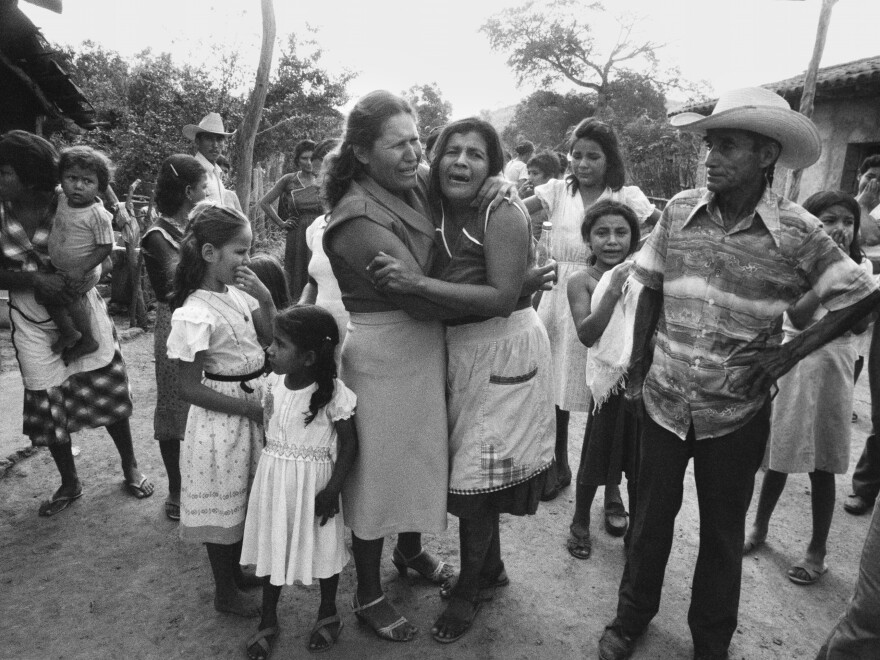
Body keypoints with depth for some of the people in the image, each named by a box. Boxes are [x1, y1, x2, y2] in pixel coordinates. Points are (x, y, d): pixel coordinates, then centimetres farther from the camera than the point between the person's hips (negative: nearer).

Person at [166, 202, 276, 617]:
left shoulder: (239, 293, -1)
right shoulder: (195, 314, -22)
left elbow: (271, 339, 8)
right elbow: (190, 389, -20)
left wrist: (265, 299, -8)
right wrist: (250, 407, -19)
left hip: (253, 404, 7)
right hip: (221, 418, -7)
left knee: (247, 498, 22)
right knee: (223, 505, 11)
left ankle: (238, 569, 45)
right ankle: (226, 593, 32)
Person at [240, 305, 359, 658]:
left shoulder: (333, 392, -21)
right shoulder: (272, 382, -5)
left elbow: (349, 444, -14)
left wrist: (332, 490, -16)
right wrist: (272, 464, 7)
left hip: (313, 481, -4)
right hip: (273, 478, 5)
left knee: (321, 546, 14)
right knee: (271, 547, 16)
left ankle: (328, 613, 39)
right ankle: (268, 621, 37)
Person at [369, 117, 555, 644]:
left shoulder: (503, 215, -17)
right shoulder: (440, 212, 4)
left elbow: (503, 297, -26)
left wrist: (417, 283, -31)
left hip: (503, 354, -7)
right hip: (459, 350, 7)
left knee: (476, 480, 3)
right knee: (473, 474, 17)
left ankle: (469, 589, 25)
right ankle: (491, 569, 40)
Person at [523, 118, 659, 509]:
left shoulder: (626, 196, 0)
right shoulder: (558, 191, 4)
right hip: (559, 296, 3)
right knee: (553, 387, 11)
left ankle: (612, 489, 20)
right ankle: (559, 467, 34)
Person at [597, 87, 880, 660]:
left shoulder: (798, 233, -12)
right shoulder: (680, 210, -4)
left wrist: (792, 351, -12)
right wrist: (639, 363, 4)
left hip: (737, 413, -2)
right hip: (664, 399, 2)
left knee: (723, 530, 17)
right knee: (652, 513, 17)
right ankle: (634, 613, 41)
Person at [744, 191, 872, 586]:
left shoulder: (861, 266, 2)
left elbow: (860, 324, -9)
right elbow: (799, 317, -16)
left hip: (833, 368, 1)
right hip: (792, 364, -1)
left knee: (822, 464, 7)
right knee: (779, 454, 11)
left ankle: (817, 550, 21)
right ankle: (760, 526, 32)